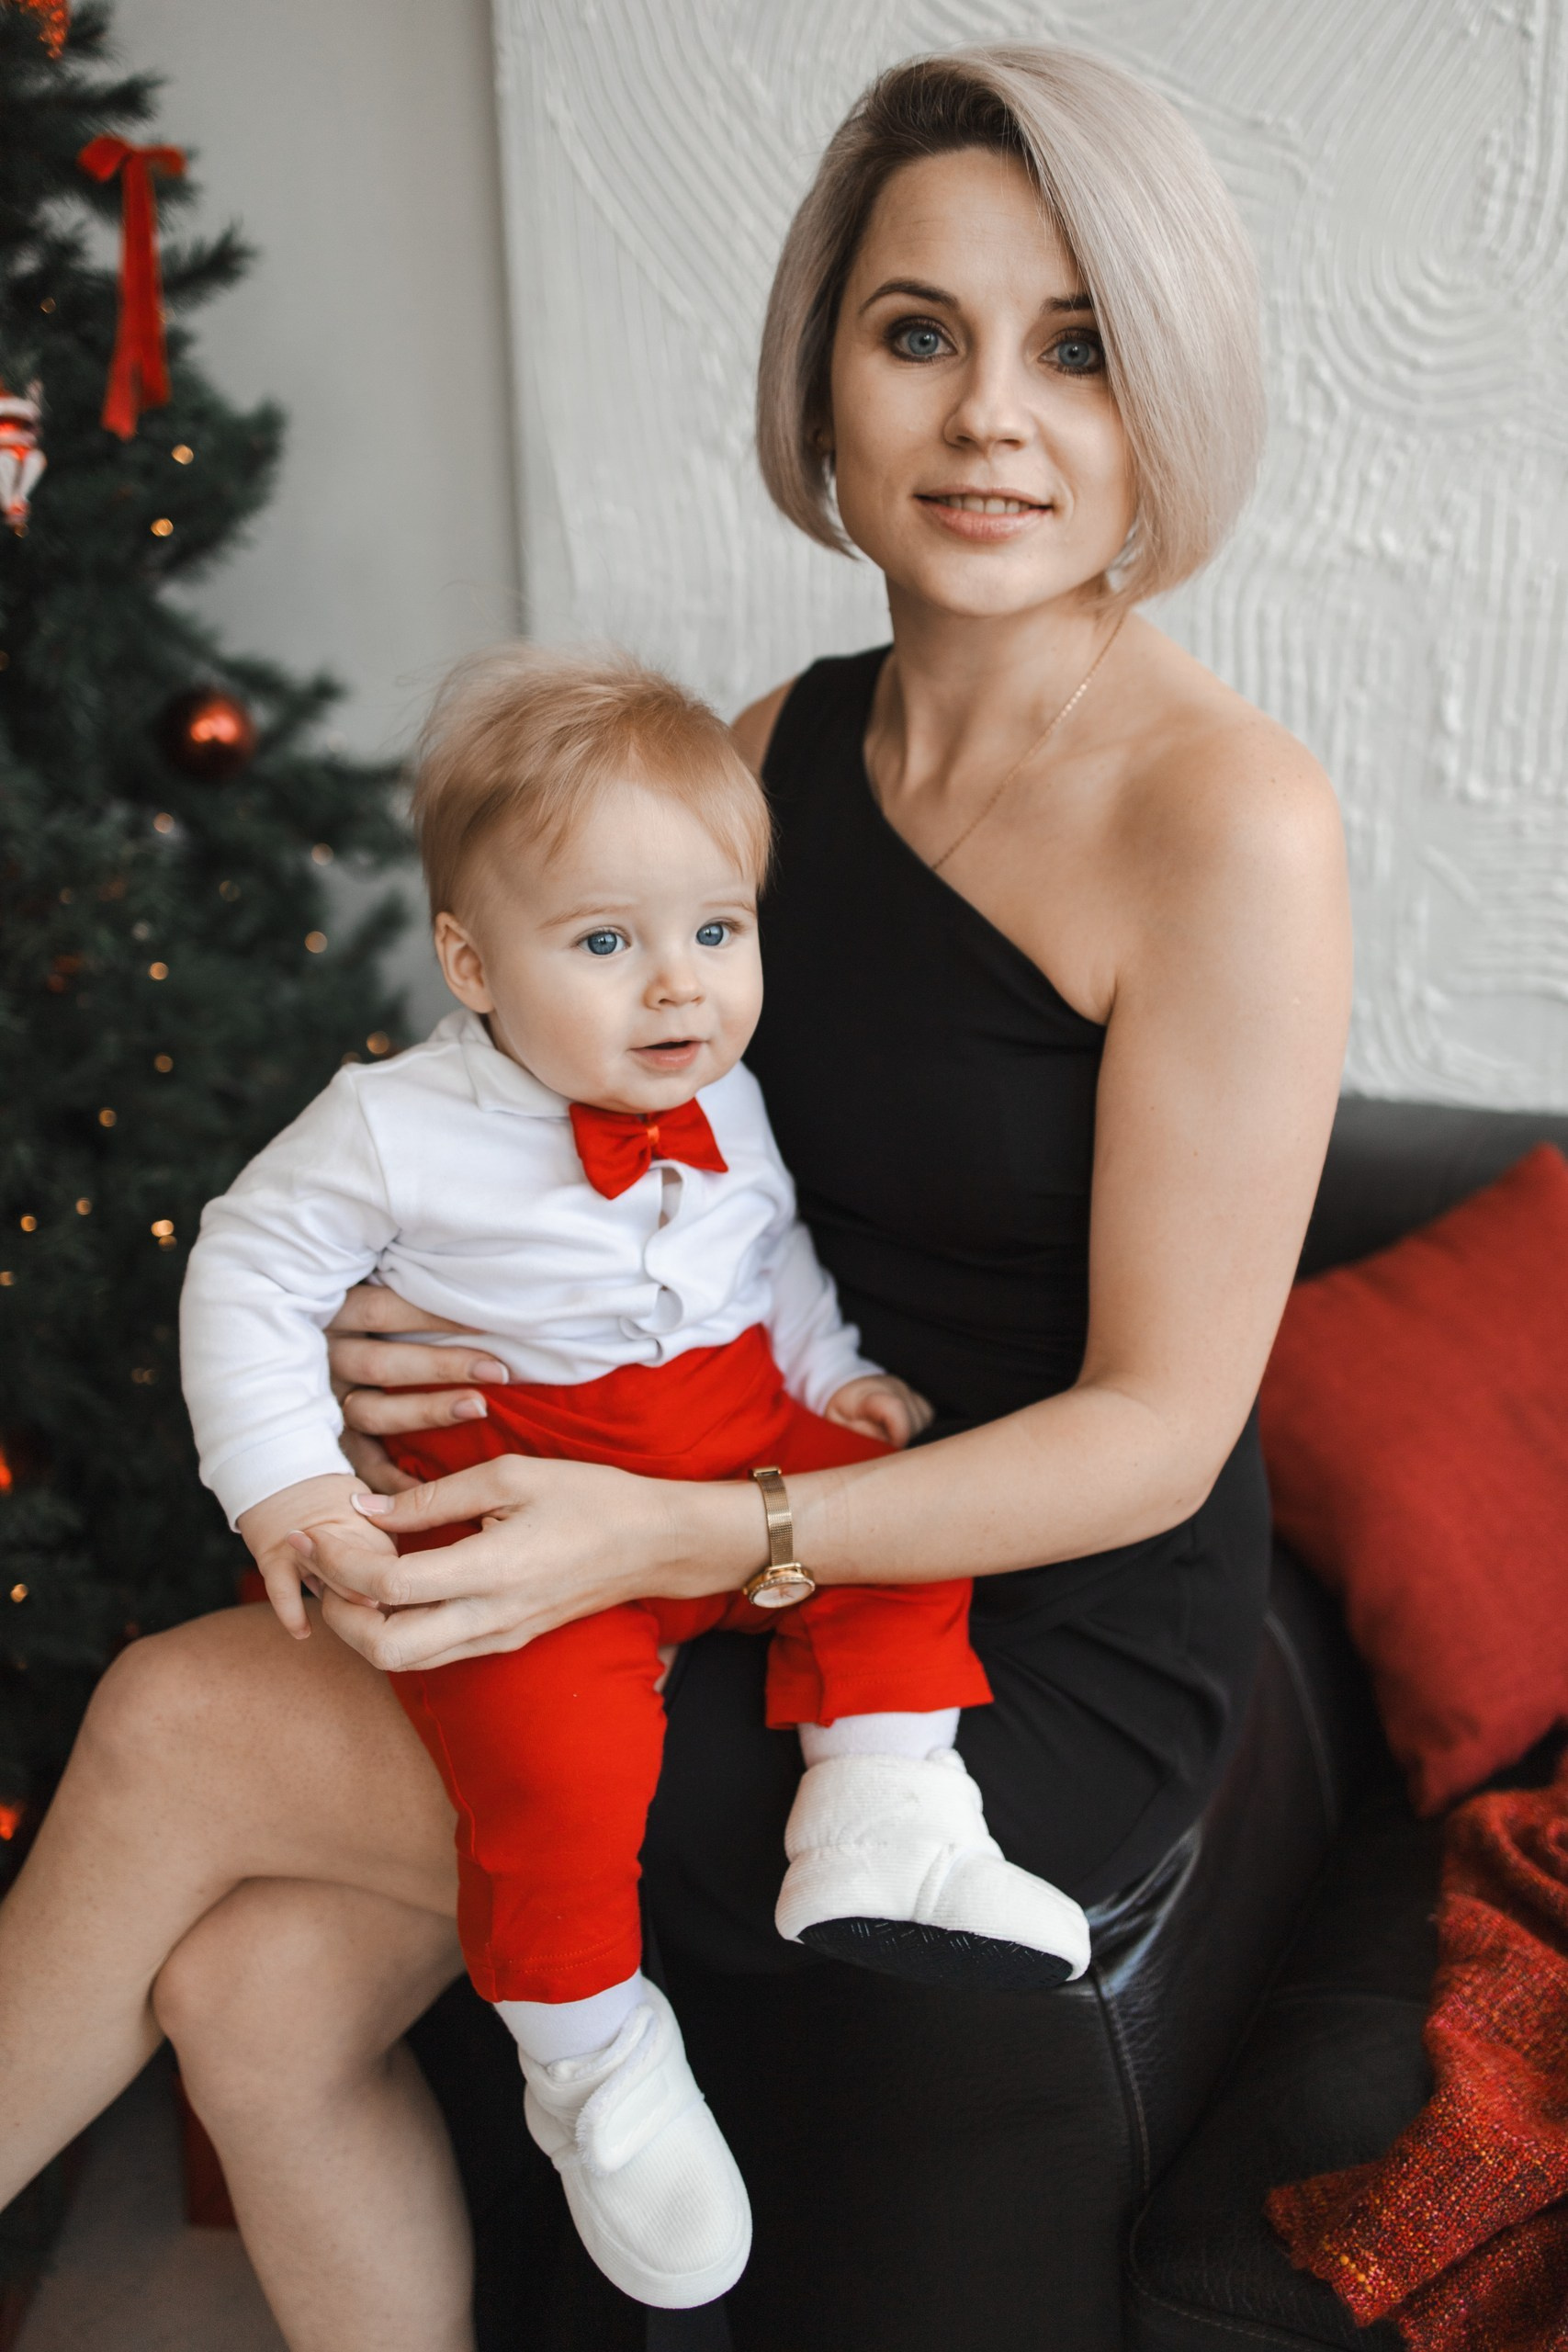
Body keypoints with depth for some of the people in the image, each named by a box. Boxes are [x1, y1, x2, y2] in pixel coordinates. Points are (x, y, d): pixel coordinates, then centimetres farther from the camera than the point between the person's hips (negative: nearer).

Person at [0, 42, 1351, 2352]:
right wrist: (434, 1332, -8)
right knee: (258, 1989, -10)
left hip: (1051, 1665, -6)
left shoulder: (1225, 820, -19)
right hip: (774, 1577, 6)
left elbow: (1157, 1429, -17)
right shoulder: (777, 747, 3)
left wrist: (677, 1540, -27)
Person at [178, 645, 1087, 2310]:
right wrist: (283, 1482, -12)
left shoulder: (734, 1108, 4)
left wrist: (831, 1376, 4)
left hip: (743, 1455, 5)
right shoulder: (395, 1129, -11)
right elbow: (250, 1269, -2)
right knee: (550, 1736, -24)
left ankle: (880, 1819, -10)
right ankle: (596, 2061, -3)